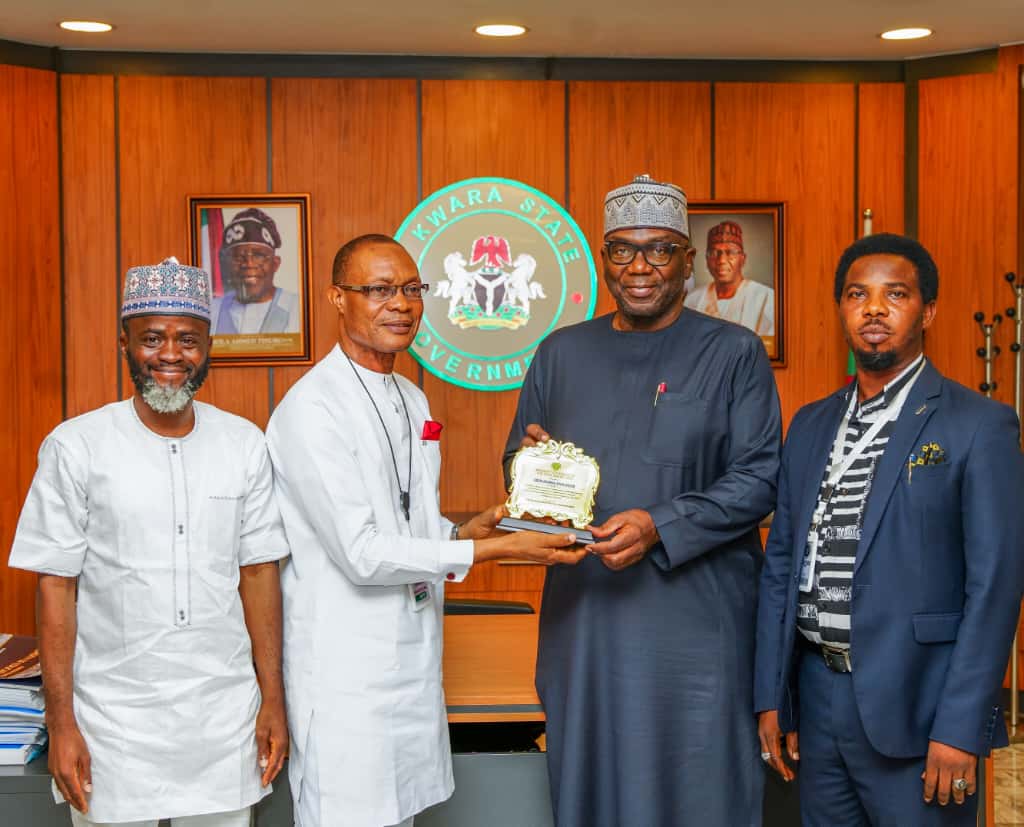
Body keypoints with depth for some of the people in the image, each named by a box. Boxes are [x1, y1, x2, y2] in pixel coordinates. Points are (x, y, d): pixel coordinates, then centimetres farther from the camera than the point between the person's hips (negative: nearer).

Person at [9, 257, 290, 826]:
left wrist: (274, 698, 4)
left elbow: (258, 571, 5)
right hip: (114, 718, -2)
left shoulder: (244, 444, 2)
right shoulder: (77, 447, -6)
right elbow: (57, 586, -4)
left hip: (224, 715, 2)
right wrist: (61, 722, -6)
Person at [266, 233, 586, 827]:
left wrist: (464, 531, -2)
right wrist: (491, 551, -20)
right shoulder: (312, 409, -16)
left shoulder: (413, 400, 12)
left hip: (414, 659, 8)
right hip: (346, 670, -8)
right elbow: (360, 552, -20)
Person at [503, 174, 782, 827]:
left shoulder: (734, 353, -1)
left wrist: (661, 527, -19)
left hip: (693, 620, -3)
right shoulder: (562, 352, 11)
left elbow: (759, 478, -7)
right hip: (583, 613, 4)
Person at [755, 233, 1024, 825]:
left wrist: (960, 729, -15)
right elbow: (781, 564, 11)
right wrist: (771, 697, 6)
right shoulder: (810, 426, 10)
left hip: (913, 707, -5)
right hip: (817, 696, 5)